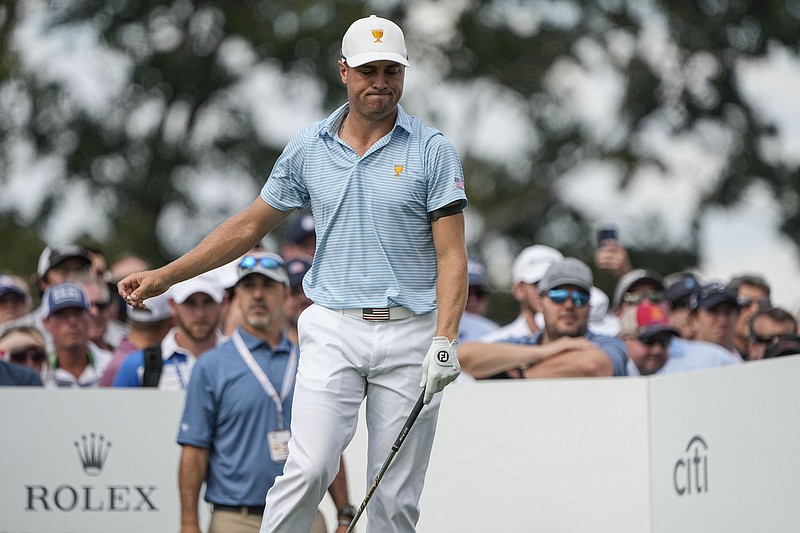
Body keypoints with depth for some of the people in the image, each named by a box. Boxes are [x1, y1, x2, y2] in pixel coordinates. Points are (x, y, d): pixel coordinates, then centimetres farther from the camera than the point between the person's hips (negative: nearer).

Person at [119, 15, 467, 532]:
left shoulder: (433, 150, -1)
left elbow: (452, 255, -5)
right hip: (334, 330, 1)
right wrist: (165, 276, 13)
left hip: (410, 336, -1)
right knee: (309, 470, -16)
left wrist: (444, 340, -19)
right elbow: (251, 225, 17)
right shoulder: (309, 148, 7)